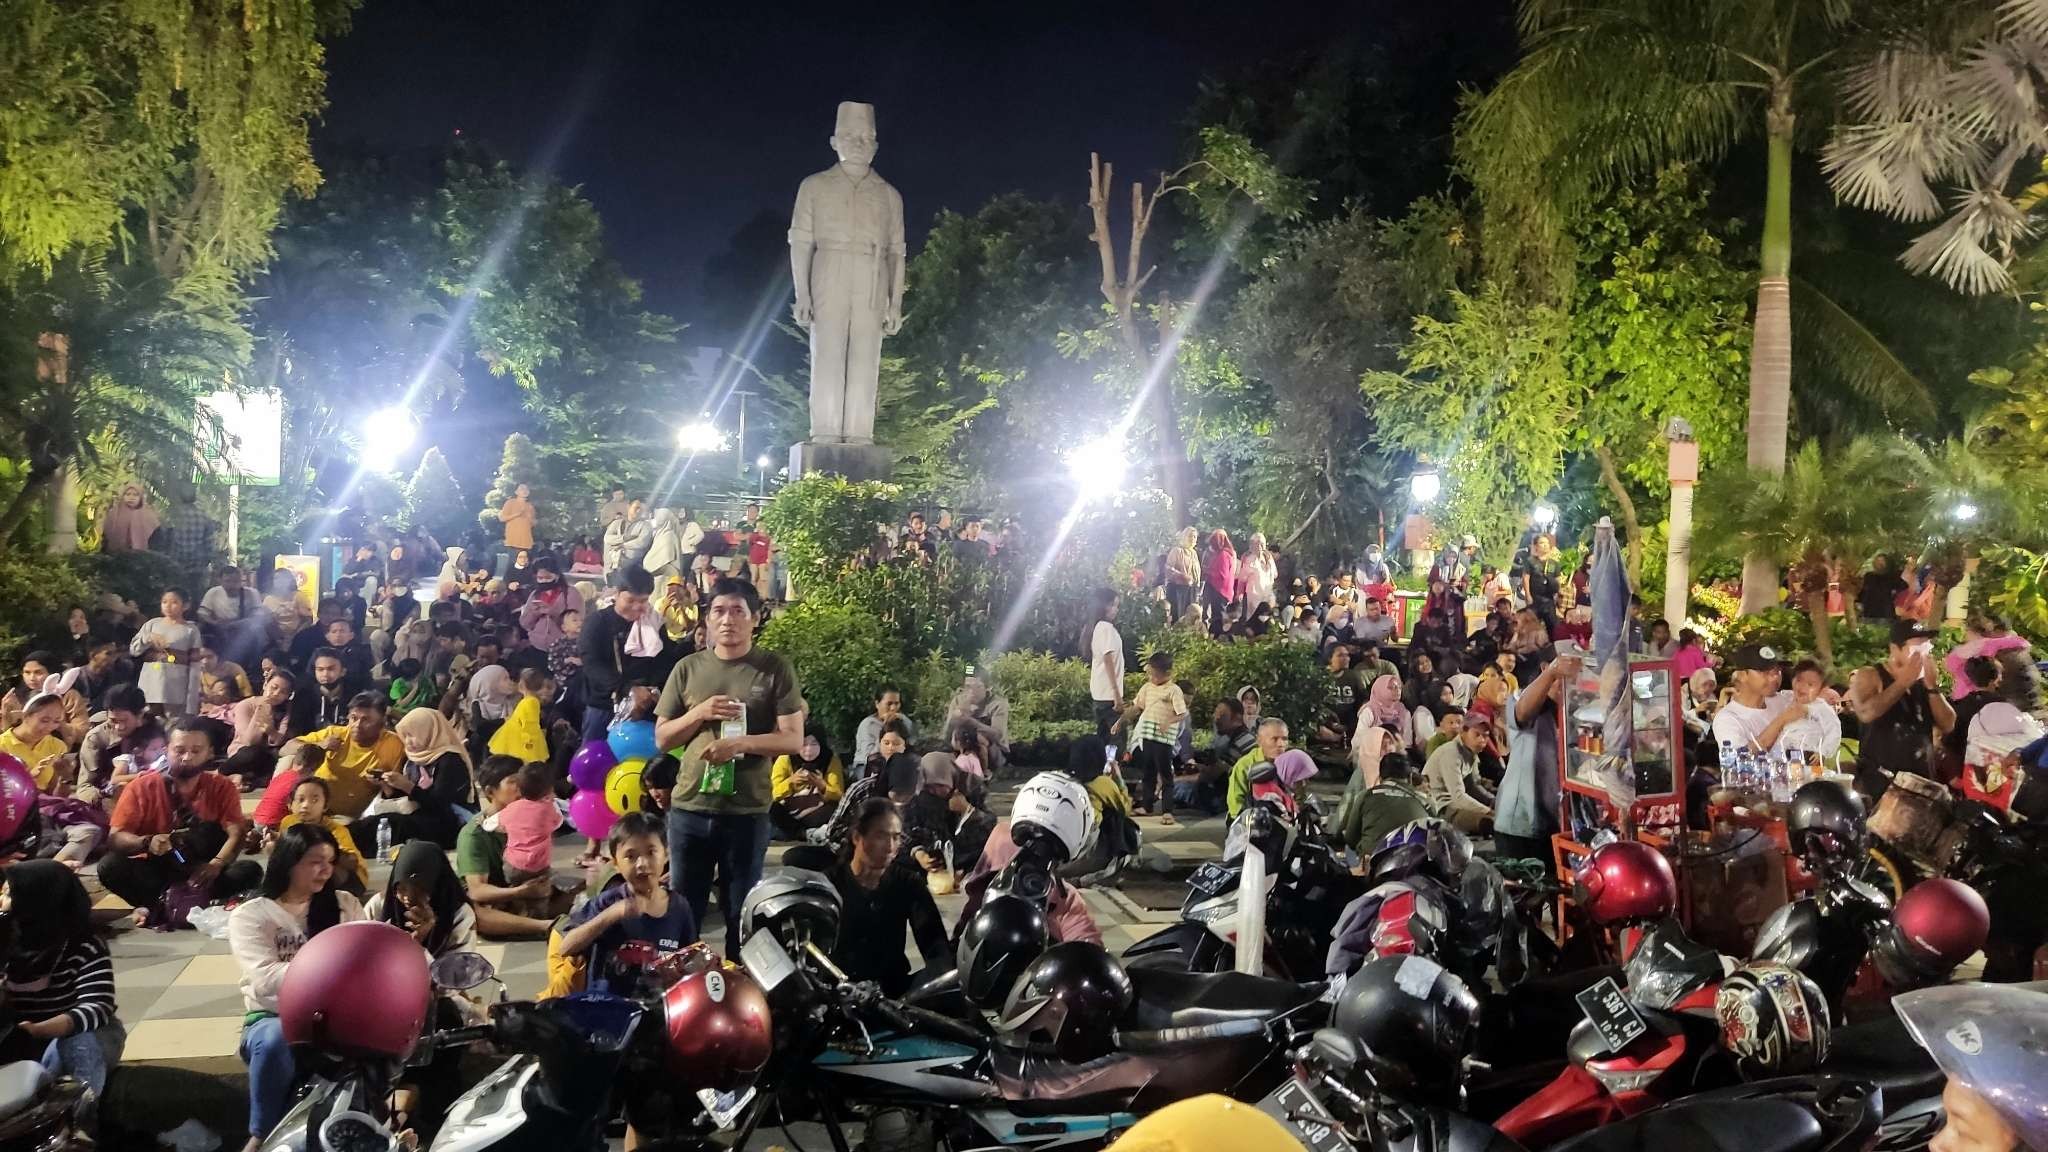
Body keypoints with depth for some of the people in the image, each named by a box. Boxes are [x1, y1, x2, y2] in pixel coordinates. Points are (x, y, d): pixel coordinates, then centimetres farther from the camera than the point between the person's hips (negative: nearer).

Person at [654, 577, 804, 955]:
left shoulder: (775, 669, -2)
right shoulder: (688, 668, 6)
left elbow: (793, 739, -6)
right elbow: (662, 739, 8)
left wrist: (739, 743, -21)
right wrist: (700, 714, -10)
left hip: (748, 811, -2)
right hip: (689, 807, 2)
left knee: (742, 912, 10)